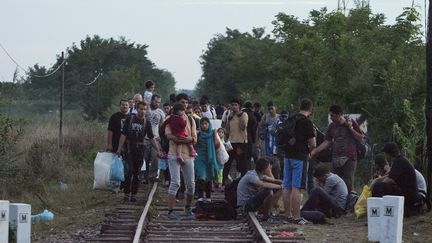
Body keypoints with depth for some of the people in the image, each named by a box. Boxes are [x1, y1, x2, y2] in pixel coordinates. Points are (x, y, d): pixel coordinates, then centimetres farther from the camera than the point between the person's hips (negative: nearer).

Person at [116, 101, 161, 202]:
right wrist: (119, 148, -4)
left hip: (140, 149, 2)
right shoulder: (130, 119, 2)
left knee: (137, 172, 3)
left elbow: (152, 138, 5)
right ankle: (126, 193, -4)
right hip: (130, 148, -2)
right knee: (130, 171, -11)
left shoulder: (146, 123, 5)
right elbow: (123, 134, 2)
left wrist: (158, 151, -2)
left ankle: (133, 194, 10)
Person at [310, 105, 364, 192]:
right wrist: (314, 151, 4)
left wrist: (351, 128, -12)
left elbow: (360, 138, 0)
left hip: (349, 159, -4)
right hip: (336, 159, 4)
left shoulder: (351, 123, 0)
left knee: (348, 184, -10)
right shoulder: (332, 126, 11)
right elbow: (327, 142, 12)